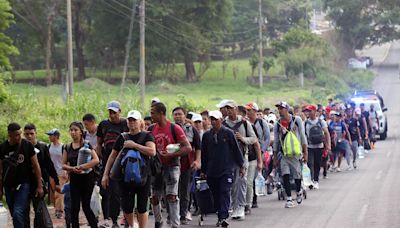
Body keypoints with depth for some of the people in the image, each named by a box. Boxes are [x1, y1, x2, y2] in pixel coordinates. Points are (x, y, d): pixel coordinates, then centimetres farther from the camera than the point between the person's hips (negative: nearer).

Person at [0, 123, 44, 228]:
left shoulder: (27, 145, -5)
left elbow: (36, 166, -1)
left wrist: (39, 186, -4)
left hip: (23, 185, -4)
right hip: (8, 186, 4)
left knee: (18, 213, -18)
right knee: (15, 216, 9)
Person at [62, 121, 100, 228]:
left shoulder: (86, 145, -6)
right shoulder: (68, 147, 8)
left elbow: (96, 160, -17)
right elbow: (63, 165, 7)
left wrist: (81, 167, -24)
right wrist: (72, 168, -14)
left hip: (87, 177, -4)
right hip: (74, 179, 4)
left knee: (86, 205, -3)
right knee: (74, 207, 1)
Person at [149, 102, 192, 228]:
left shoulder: (174, 129, -10)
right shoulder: (151, 129, 6)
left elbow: (187, 148, -12)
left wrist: (171, 154, -20)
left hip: (171, 166, -5)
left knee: (171, 196, -14)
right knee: (154, 197, 10)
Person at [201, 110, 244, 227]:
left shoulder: (228, 133, -2)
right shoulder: (207, 135, 7)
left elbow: (237, 150, 2)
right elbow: (204, 153, 14)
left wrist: (241, 166, 3)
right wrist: (203, 170, 17)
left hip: (226, 170, -4)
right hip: (212, 171, 4)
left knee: (225, 193, -12)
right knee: (216, 195, 7)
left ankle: (223, 217, -18)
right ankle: (220, 216, 17)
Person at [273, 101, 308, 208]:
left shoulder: (297, 120, -1)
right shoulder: (277, 124, 4)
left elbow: (302, 136, 1)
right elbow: (276, 141, 10)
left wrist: (305, 152, -2)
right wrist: (275, 157, 8)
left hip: (296, 152, -1)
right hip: (283, 153, 1)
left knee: (297, 175, 4)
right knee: (285, 175, -10)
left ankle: (299, 191, 34)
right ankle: (289, 199, -6)